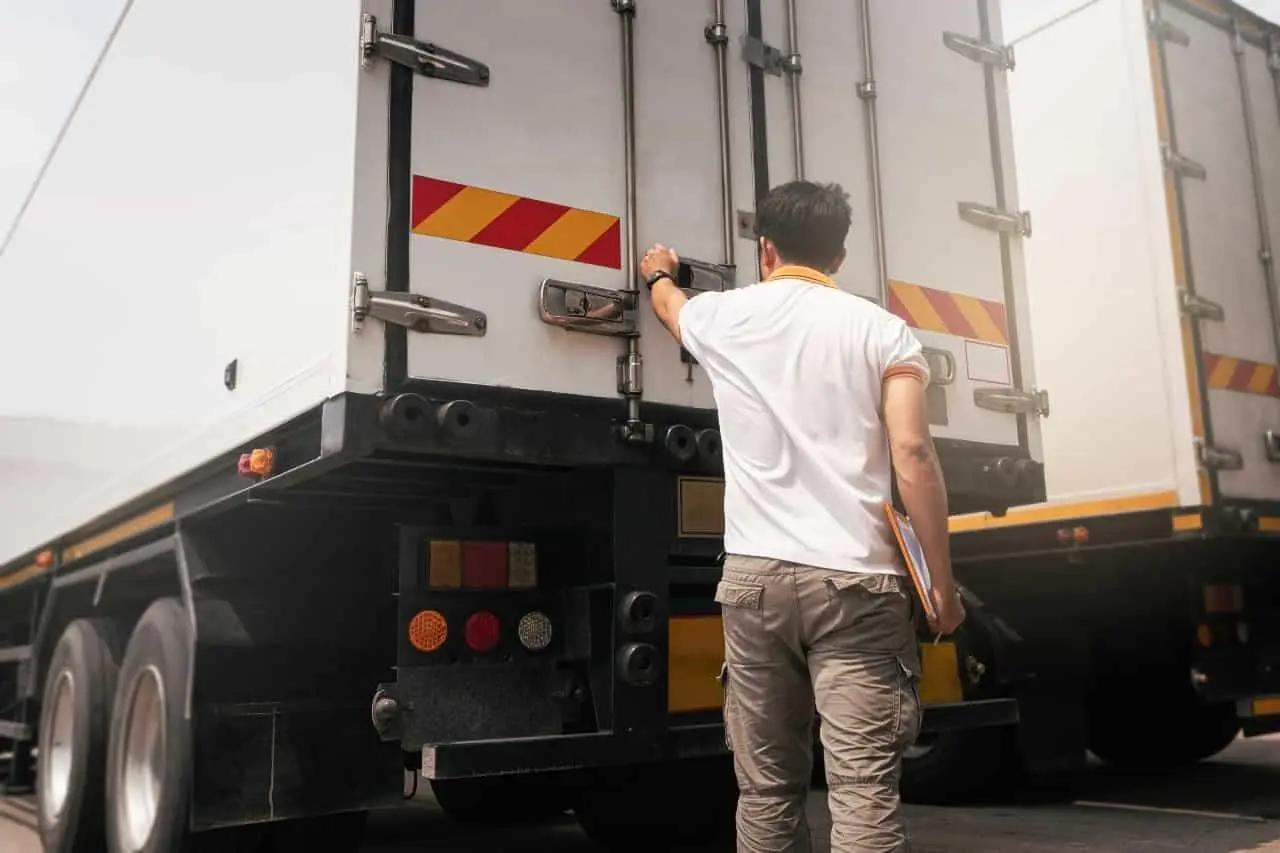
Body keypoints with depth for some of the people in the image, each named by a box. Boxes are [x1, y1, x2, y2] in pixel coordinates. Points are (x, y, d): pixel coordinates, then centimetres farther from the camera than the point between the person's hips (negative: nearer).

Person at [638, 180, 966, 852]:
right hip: (855, 581, -1)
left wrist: (659, 272, 59)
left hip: (755, 576, 2)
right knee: (864, 791, -3)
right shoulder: (882, 329, 5)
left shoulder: (723, 315, 11)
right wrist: (942, 584, 1)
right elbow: (913, 453, -4)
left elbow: (668, 303, 35)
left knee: (766, 787, 12)